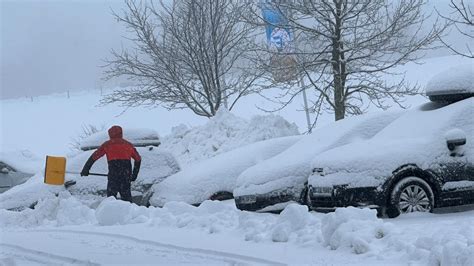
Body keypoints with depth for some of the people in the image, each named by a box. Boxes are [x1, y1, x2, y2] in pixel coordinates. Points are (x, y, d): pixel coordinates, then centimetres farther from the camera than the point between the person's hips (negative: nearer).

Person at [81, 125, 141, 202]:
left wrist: (85, 170, 15)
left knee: (111, 195, 0)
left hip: (114, 173, -3)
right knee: (126, 195, 8)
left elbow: (94, 157, 8)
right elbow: (138, 159, 24)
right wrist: (134, 174, 29)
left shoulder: (107, 144, 9)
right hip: (127, 172, 3)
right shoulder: (128, 144, 19)